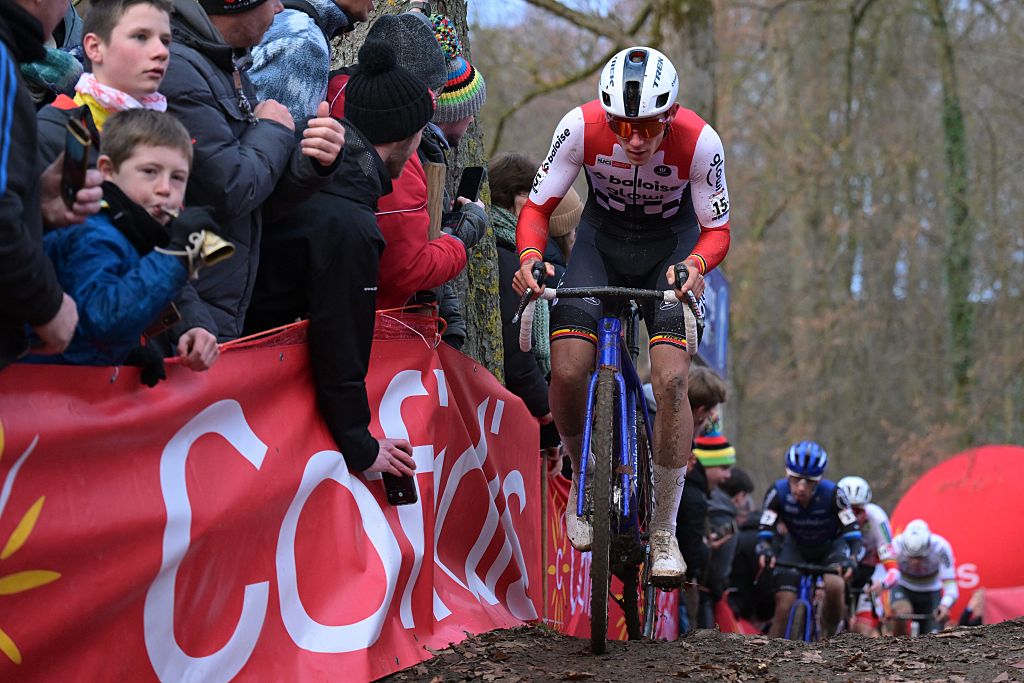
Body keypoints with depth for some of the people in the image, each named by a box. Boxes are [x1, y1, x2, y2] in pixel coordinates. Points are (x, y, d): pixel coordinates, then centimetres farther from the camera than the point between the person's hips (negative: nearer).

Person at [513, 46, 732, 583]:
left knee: (670, 381, -19)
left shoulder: (699, 142, -28)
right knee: (567, 372, -19)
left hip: (670, 247, -1)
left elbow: (717, 230, -16)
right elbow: (537, 207, -16)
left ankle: (664, 533, -6)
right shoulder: (581, 128, -27)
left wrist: (695, 264, -39)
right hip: (601, 241, 1)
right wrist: (530, 257, -37)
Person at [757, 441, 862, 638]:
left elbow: (853, 531, -29)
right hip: (797, 546, 2)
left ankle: (830, 635, -5)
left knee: (834, 586, -31)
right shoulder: (778, 493, -27)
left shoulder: (832, 494, -31)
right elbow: (765, 529, -26)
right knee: (783, 607, -12)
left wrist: (851, 559, -47)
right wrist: (765, 550, -48)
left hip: (831, 546, -2)